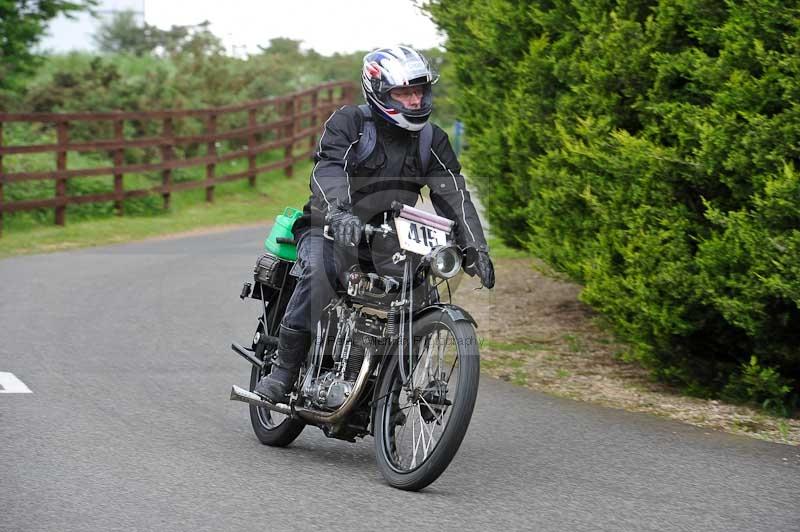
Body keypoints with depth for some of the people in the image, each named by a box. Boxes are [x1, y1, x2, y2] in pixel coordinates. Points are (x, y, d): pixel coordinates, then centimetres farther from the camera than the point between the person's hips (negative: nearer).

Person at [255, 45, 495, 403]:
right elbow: (328, 172, -27)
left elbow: (453, 195, -2)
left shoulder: (432, 140, 4)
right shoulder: (347, 124, -10)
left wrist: (475, 248, -16)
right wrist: (337, 214, -47)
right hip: (334, 229, -5)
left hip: (386, 236, 5)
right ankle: (282, 371, -27)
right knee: (319, 272, -35)